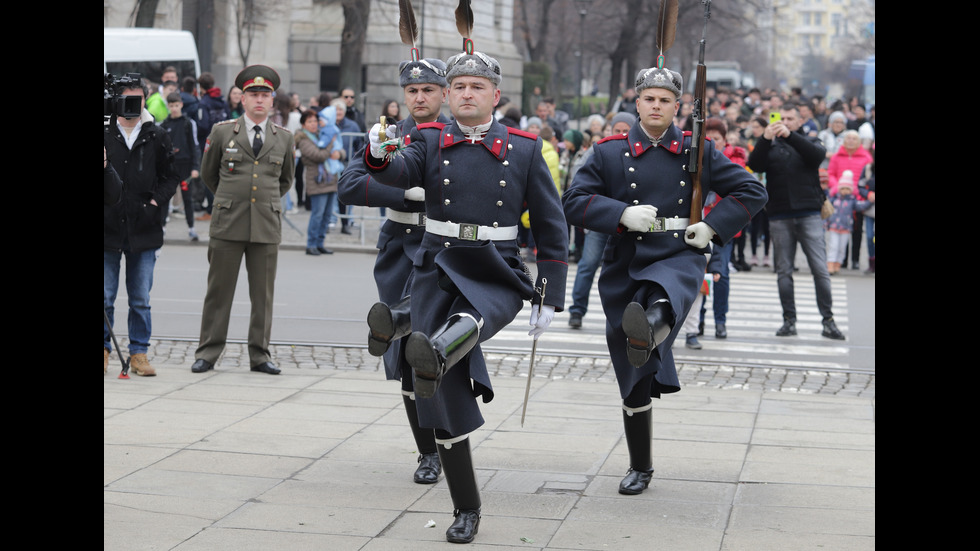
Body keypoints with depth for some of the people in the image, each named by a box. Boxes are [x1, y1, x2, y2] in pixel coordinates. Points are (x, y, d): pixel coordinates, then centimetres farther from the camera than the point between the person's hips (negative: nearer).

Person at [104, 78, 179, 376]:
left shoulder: (157, 138, 6)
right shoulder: (104, 135, 1)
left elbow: (171, 176, 11)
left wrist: (157, 201, -2)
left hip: (144, 229, 1)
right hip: (108, 227, -1)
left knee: (140, 300, 5)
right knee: (105, 296, 2)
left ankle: (139, 354, 12)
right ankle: (103, 349, 16)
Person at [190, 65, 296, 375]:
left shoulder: (284, 138, 9)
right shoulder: (222, 132, 4)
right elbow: (208, 174, 18)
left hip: (267, 226, 1)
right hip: (228, 225, -1)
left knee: (263, 294, 4)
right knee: (218, 291, 1)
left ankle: (260, 355, 11)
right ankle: (208, 353, 7)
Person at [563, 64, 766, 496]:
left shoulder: (698, 152, 6)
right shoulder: (610, 153, 5)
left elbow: (752, 192, 9)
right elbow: (574, 202, -1)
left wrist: (713, 227, -5)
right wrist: (622, 214, -17)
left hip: (678, 259, -1)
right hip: (626, 267, 1)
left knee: (663, 296, -41)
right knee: (635, 380, 4)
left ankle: (650, 327, -77)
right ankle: (639, 468, 18)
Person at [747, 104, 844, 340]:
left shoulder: (809, 142, 12)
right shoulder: (770, 146, 13)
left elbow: (818, 155, -11)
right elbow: (754, 165, -5)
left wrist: (790, 135, -21)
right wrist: (766, 139, -20)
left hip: (809, 214, -1)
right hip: (779, 216, 1)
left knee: (820, 269, -6)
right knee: (784, 271, 4)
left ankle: (828, 321, -1)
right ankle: (789, 321, 10)